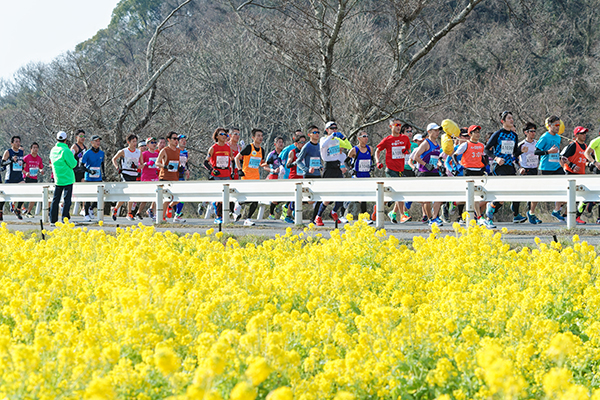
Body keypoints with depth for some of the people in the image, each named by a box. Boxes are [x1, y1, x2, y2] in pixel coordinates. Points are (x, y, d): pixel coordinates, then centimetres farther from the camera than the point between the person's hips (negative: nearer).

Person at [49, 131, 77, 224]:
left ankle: (53, 219, 11)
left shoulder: (53, 150, 5)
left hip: (57, 180, 6)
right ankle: (65, 219, -5)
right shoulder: (65, 151, -16)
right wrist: (74, 159, 7)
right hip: (67, 178, -6)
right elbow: (73, 164, -14)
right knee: (67, 199, -1)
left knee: (55, 199, 10)